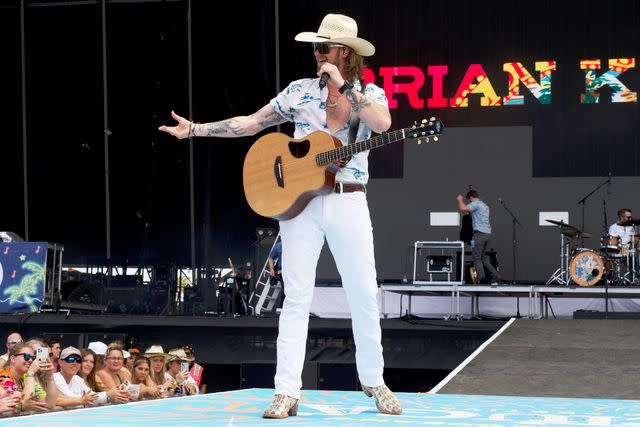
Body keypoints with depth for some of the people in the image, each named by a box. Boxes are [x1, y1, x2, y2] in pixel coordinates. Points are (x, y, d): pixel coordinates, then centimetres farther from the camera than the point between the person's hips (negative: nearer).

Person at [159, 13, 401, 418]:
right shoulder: (300, 91, 8)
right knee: (297, 297, -2)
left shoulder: (370, 94, 3)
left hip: (348, 203, -1)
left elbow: (382, 123, -20)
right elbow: (252, 123, 10)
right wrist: (196, 129, 5)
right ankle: (287, 393, -2)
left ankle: (374, 382, 18)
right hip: (300, 202, 1)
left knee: (365, 295, 2)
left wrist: (343, 87, -17)